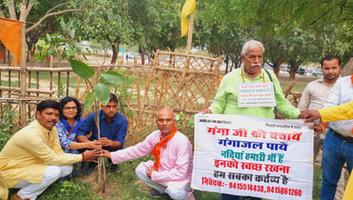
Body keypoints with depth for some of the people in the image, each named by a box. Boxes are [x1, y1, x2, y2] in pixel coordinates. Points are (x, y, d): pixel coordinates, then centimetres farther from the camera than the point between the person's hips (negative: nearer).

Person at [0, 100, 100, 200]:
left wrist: (84, 157, -16)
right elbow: (53, 159, -26)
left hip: (31, 166, 8)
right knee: (53, 171, -28)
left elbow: (59, 153, -4)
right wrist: (82, 157, -20)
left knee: (67, 167, -4)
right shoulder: (31, 134, -32)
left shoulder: (51, 128, -6)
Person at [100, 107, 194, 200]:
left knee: (175, 192, -34)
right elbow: (137, 150, 1)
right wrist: (111, 155, -3)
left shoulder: (182, 141, -30)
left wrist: (155, 175, -23)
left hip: (180, 178, -6)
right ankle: (164, 189, 11)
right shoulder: (155, 135, -9)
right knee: (140, 170, -3)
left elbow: (181, 172, -31)